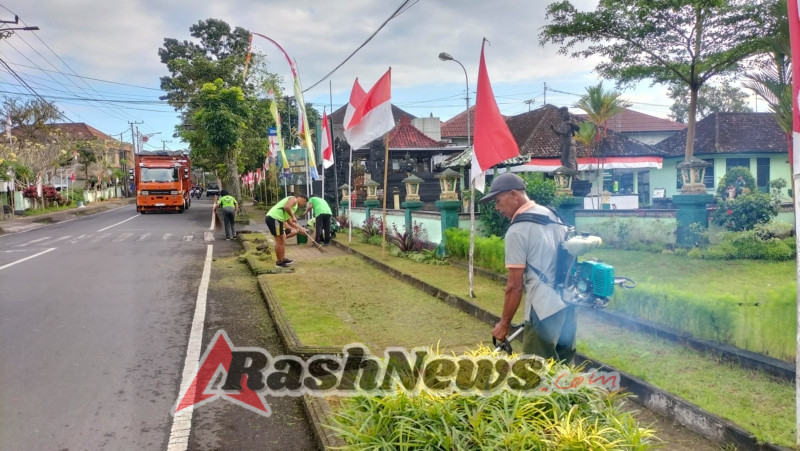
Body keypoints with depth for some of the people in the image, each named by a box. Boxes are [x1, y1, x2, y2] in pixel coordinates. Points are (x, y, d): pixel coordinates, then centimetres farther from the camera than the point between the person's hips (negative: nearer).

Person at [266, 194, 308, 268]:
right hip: (274, 218, -11)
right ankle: (279, 262, 4)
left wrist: (298, 228, 30)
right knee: (279, 241, -4)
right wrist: (293, 217, -13)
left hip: (273, 218, 11)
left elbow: (288, 220, 33)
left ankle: (283, 259, 27)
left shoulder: (295, 205, 28)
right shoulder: (294, 199, -1)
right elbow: (286, 207, -22)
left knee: (283, 240, 18)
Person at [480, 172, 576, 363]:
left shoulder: (517, 231, -14)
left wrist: (504, 324, -3)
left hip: (544, 309, -8)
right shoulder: (553, 215, 9)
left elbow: (515, 286, -13)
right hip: (569, 302, 8)